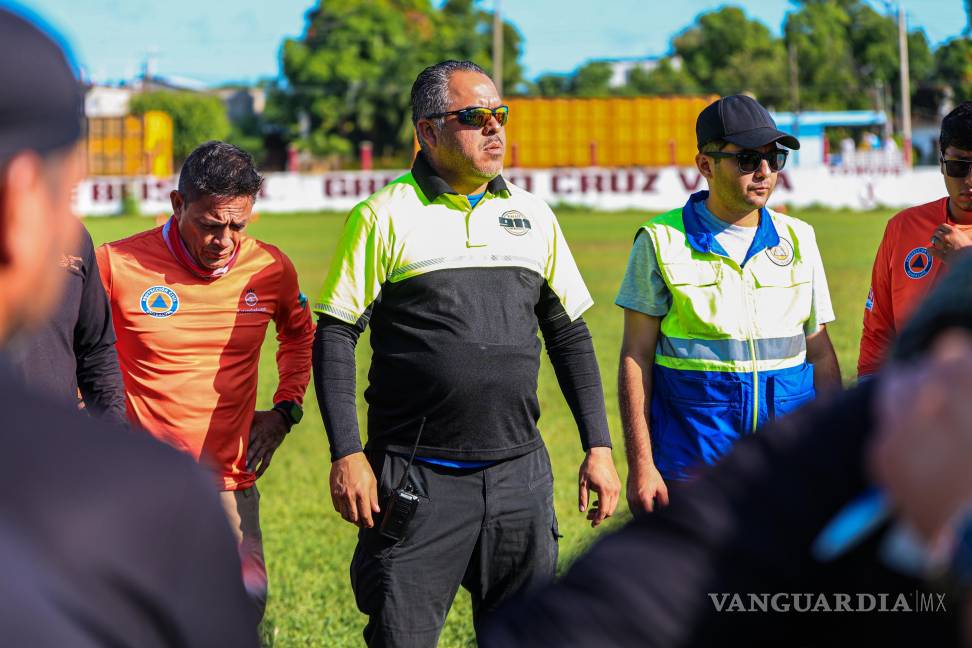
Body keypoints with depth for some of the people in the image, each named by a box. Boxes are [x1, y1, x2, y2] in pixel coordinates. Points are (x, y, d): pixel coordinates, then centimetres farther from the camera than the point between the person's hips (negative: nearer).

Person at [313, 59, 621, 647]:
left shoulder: (533, 216, 11)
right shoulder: (384, 217, -3)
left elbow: (570, 336, 16)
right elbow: (335, 336, -3)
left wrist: (599, 448, 11)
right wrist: (347, 455, -10)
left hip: (518, 473, 4)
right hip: (417, 480, -4)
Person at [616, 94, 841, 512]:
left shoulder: (798, 240, 11)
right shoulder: (662, 241, 1)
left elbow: (821, 354, 14)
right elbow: (636, 356, 0)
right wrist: (640, 465, -6)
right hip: (692, 468, -3)